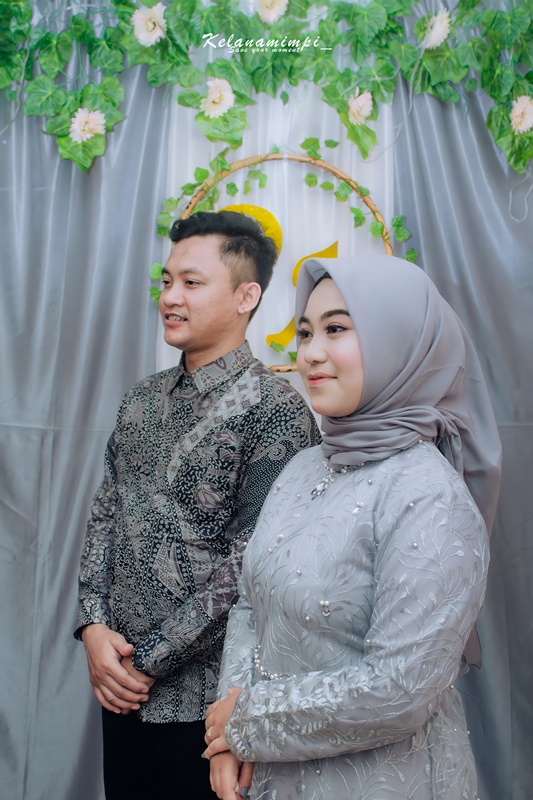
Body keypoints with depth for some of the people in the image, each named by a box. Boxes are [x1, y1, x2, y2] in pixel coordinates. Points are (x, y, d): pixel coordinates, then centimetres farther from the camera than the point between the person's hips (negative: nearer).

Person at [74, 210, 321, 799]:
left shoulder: (276, 411, -16)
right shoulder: (142, 399, 6)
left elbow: (249, 566, -19)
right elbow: (105, 514, 7)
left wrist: (147, 659, -15)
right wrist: (94, 626, -6)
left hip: (205, 697, -6)